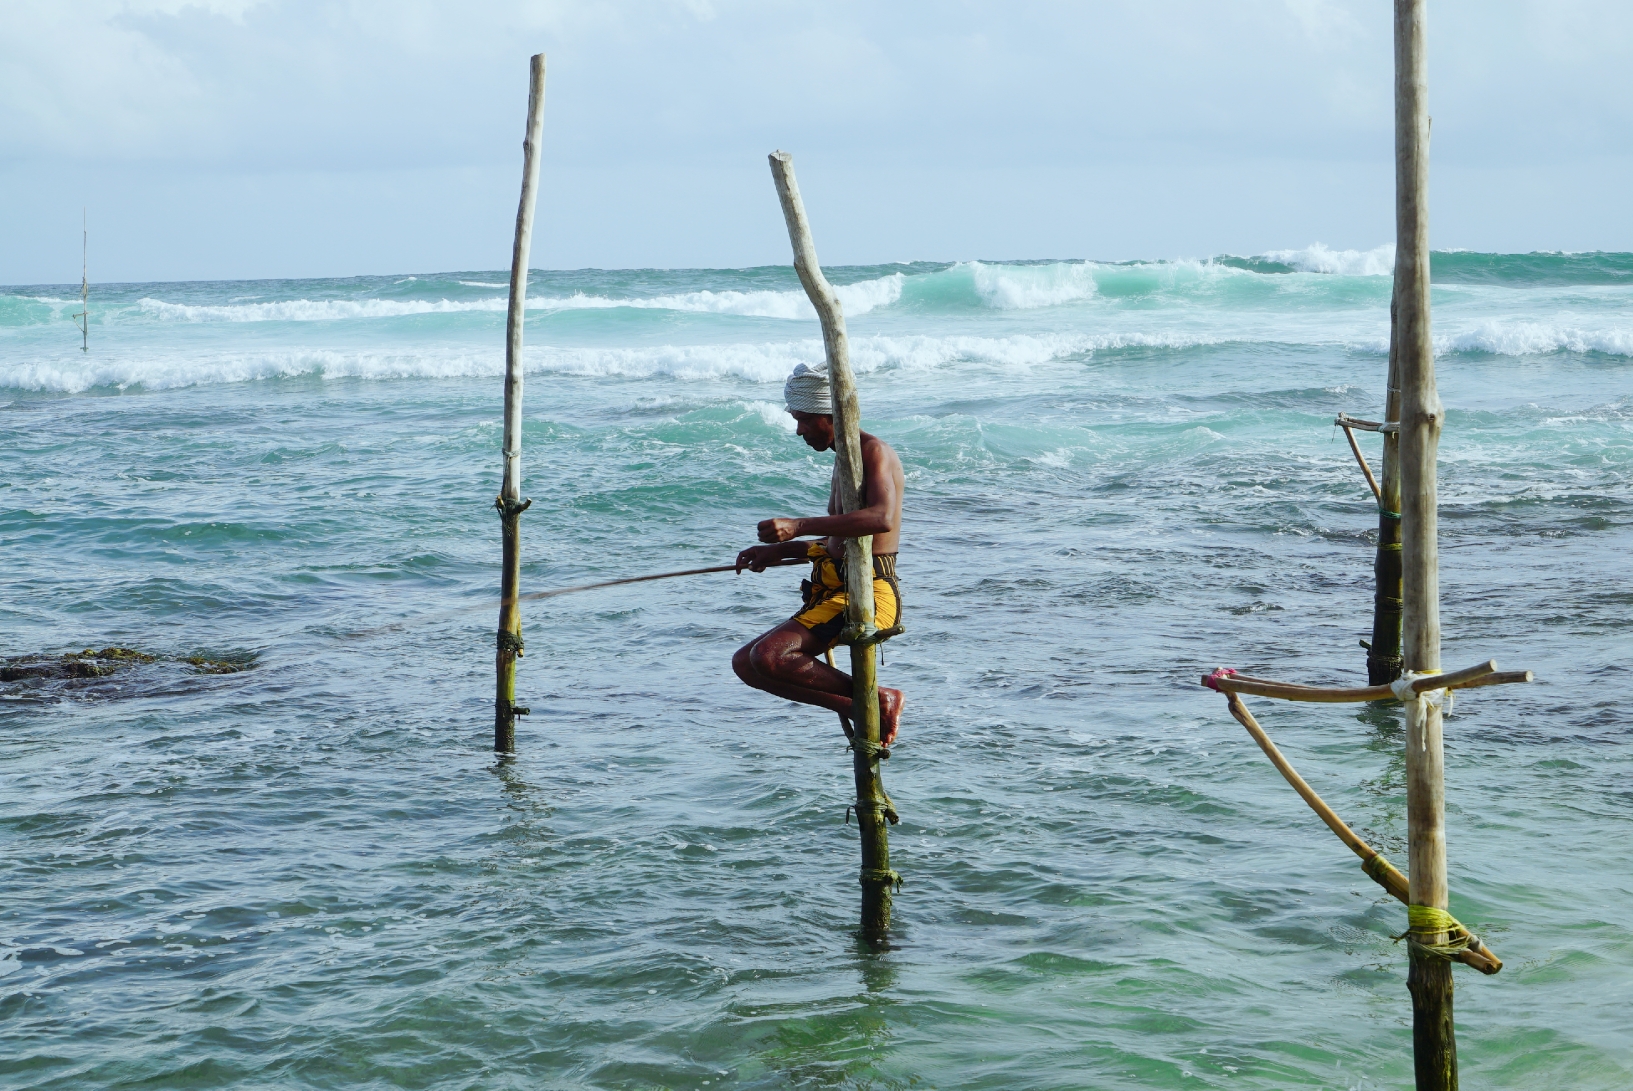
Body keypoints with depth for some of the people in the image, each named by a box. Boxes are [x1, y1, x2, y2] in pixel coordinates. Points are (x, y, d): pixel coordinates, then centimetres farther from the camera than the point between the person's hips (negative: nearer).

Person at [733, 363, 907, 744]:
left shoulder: (874, 452, -9)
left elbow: (881, 518, -30)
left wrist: (798, 527, -35)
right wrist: (776, 551, 23)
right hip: (836, 591, 11)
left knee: (770, 657, -25)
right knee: (746, 662, 5)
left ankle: (878, 699, -11)